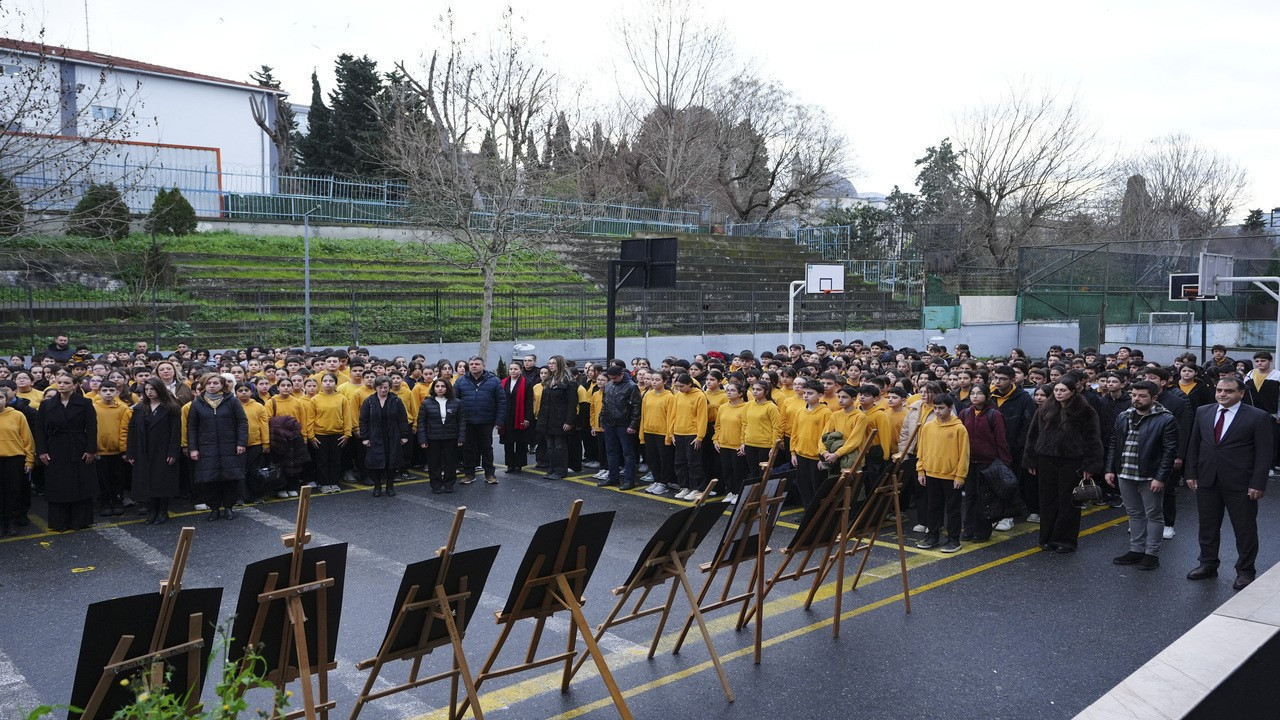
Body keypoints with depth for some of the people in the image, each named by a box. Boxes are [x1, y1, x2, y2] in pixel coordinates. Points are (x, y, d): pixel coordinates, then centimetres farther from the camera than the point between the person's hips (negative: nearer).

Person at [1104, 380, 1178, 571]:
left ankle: (1151, 553, 15)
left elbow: (1169, 451, -13)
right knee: (1134, 514, 15)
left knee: (1153, 515, 6)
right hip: (1125, 475, 6)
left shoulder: (1166, 420, -10)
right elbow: (1114, 445, 13)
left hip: (1150, 477, -6)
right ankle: (1136, 550, 25)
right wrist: (1110, 469, 7)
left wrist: (1160, 478, -17)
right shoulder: (1123, 417, 9)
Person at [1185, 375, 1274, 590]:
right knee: (1208, 526, 13)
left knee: (1245, 529, 6)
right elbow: (1194, 445, 11)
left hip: (1240, 485, -4)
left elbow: (1264, 453, -8)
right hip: (1207, 481, 4)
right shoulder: (1203, 413, 5)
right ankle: (1208, 564, 27)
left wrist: (1258, 484, -13)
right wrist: (1191, 474, 6)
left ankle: (1245, 571, 20)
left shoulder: (1258, 417, -7)